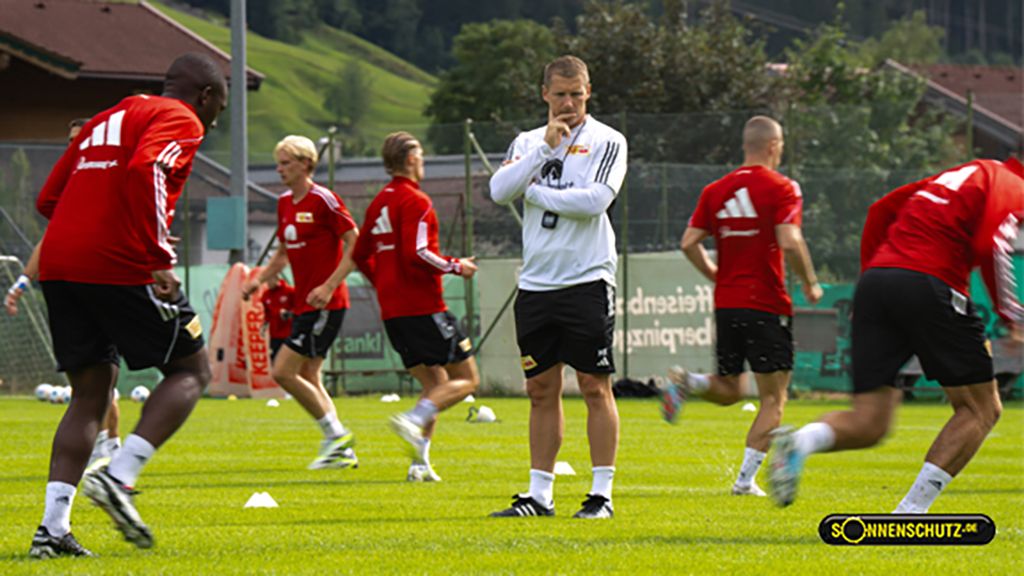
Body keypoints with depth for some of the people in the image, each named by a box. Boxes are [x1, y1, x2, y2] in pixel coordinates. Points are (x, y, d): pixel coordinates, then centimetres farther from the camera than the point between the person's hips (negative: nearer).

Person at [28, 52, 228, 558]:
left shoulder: (104, 121, 27)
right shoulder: (181, 121, 2)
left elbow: (48, 199, 23)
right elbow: (144, 170, -19)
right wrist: (160, 259, -19)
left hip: (59, 267, 7)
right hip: (121, 266, -7)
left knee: (90, 394, 13)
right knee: (191, 370, 7)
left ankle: (53, 526, 0)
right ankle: (119, 477, -11)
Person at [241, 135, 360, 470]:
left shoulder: (323, 200, -12)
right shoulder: (284, 203, 13)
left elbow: (355, 246, -14)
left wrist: (329, 286, -22)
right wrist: (259, 279, 9)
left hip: (326, 304, -9)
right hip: (303, 304, 9)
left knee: (283, 371, -13)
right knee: (308, 379, 9)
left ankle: (336, 434, -4)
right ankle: (342, 451, 13)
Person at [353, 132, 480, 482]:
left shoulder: (379, 202, 14)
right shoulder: (415, 201, -12)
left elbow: (361, 255, 20)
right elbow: (417, 254, -23)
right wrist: (456, 267, -10)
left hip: (392, 310, 8)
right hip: (423, 306, -8)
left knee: (435, 385, 15)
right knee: (466, 378, -2)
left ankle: (420, 463, 2)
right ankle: (414, 420, -23)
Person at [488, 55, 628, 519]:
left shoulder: (607, 141, -1)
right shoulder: (527, 142, 13)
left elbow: (594, 200, -15)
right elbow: (499, 190, -3)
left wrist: (534, 190, -5)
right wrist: (544, 148, -10)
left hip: (586, 281, -5)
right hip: (535, 284, 5)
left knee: (595, 386, -4)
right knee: (541, 389, 7)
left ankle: (602, 494, -1)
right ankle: (539, 495, 11)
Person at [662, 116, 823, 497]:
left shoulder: (716, 190, 8)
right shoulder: (781, 188, -7)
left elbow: (689, 243, 5)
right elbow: (789, 242, -20)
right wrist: (810, 284, -5)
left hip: (726, 304, 5)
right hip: (767, 306, -5)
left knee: (728, 391, 20)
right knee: (773, 399, 2)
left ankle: (686, 381, -10)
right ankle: (746, 479, -8)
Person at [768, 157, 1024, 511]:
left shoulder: (961, 175, 29)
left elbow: (881, 210, 28)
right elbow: (990, 244, -13)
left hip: (874, 281, 7)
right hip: (929, 283, -7)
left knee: (867, 424, 7)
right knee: (981, 409, 8)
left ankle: (799, 442, -25)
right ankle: (911, 511, -5)